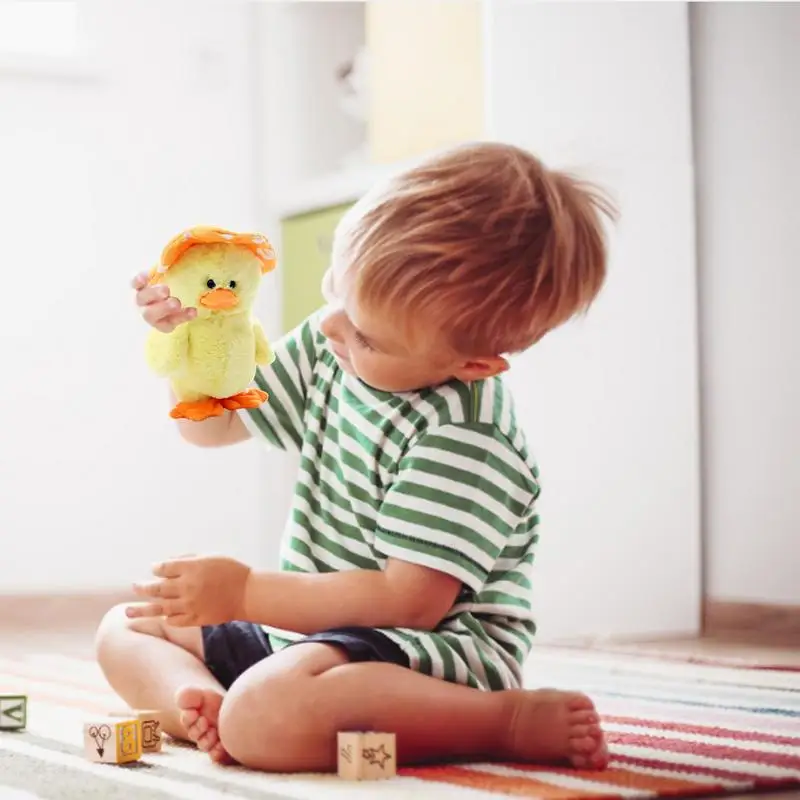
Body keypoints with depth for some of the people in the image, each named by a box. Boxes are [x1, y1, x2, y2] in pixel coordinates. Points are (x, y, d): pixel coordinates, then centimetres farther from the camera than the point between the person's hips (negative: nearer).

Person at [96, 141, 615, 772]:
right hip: (311, 626, 10)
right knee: (125, 630, 15)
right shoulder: (325, 350, 2)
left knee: (266, 715, -39)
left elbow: (410, 600, -26)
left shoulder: (465, 437, -25)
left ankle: (516, 721, -24)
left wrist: (245, 592, -22)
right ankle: (201, 699, -18)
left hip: (439, 647, -10)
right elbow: (213, 425, 17)